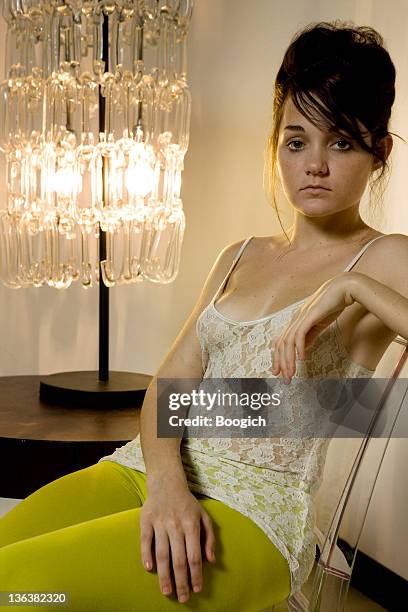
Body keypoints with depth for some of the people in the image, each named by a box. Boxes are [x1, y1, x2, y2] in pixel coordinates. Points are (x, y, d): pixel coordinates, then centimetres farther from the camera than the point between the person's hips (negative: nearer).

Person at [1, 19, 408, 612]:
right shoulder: (239, 257, 20)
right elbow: (170, 383, 9)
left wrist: (352, 287, -17)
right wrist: (166, 482, -10)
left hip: (253, 507, -5)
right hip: (144, 470, 6)